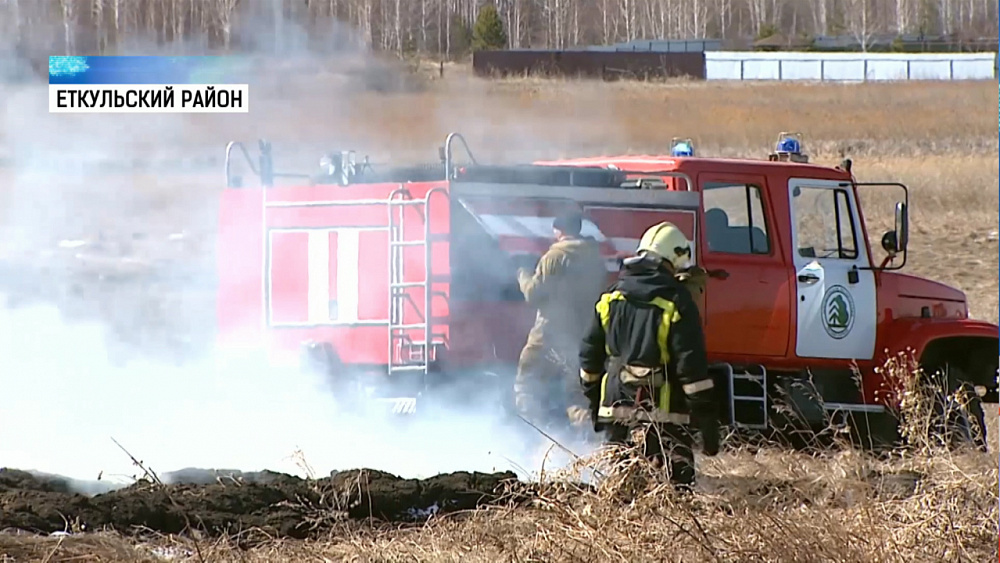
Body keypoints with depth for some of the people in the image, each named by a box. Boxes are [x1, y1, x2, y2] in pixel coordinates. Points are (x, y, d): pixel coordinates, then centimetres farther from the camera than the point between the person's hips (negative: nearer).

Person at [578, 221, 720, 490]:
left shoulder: (609, 299, 9)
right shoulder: (677, 302, -9)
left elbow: (590, 356, 16)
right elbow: (692, 365, -12)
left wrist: (593, 398, 28)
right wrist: (707, 418, -8)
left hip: (615, 407, 5)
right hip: (662, 413, -5)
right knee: (679, 476, -8)